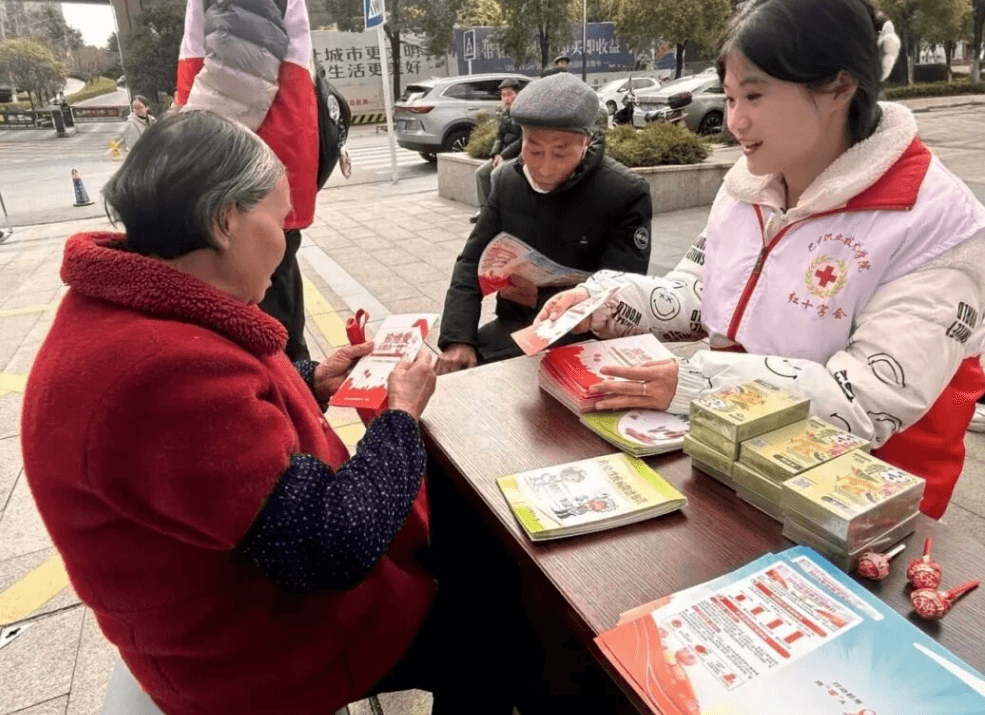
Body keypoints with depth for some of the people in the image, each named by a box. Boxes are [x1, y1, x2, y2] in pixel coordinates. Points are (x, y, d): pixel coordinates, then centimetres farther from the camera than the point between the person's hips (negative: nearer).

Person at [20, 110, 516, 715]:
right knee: (486, 634, 9)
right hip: (265, 647, -9)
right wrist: (402, 415, -18)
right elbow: (335, 549, -33)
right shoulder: (164, 367, -37)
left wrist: (313, 382, 2)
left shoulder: (128, 307, -3)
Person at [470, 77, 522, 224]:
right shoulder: (504, 113, 11)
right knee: (481, 172, -4)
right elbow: (499, 136, 15)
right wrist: (496, 154, -4)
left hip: (519, 156, -8)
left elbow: (523, 140, -19)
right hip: (504, 155, 8)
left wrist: (503, 155, -19)